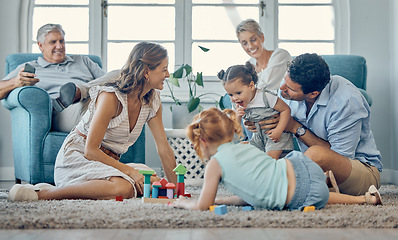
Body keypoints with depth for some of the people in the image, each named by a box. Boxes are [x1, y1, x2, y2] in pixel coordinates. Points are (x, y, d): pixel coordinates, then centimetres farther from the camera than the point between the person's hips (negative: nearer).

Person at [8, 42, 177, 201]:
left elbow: (164, 148, 6)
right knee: (123, 187, -36)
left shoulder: (152, 100, 2)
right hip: (76, 156, -8)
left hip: (108, 161, 9)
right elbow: (90, 150, -20)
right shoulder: (111, 97, -20)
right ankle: (42, 194, -25)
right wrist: (129, 171, -23)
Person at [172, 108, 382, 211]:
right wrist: (220, 200, 27)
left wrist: (184, 203, 20)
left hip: (302, 197, -7)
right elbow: (250, 193, 24)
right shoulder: (245, 147, 15)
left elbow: (202, 206, 1)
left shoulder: (215, 164, -7)